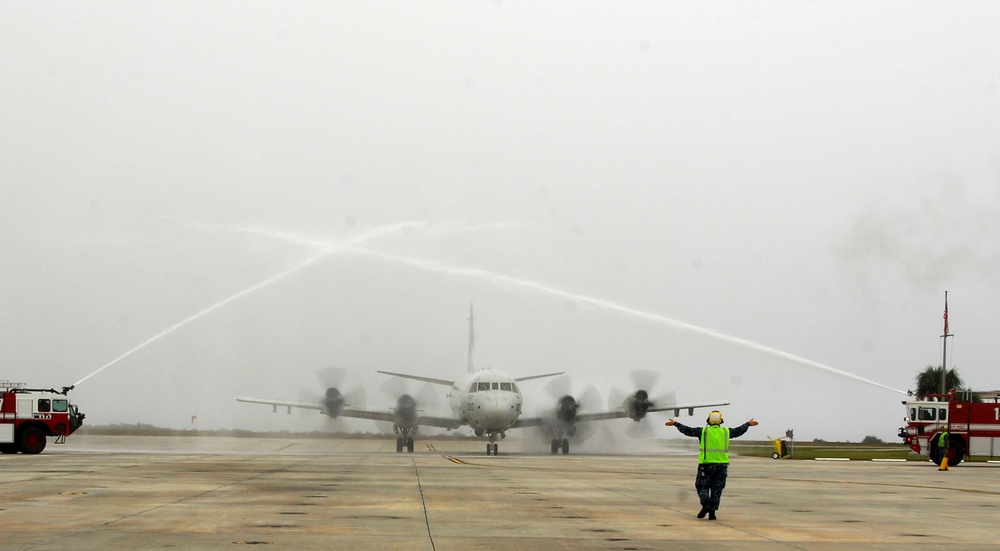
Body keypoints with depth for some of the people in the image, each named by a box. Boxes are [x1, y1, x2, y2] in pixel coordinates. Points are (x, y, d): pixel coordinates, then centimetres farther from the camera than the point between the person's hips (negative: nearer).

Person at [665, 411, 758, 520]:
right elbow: (739, 431, 22)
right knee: (716, 489, 9)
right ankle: (712, 512, 6)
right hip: (722, 464, 2)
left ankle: (705, 504, -16)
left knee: (702, 486, 8)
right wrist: (748, 424, 41)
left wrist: (675, 424, 14)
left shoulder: (703, 431, -2)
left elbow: (688, 430, 2)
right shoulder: (726, 432, 6)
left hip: (706, 464, -2)